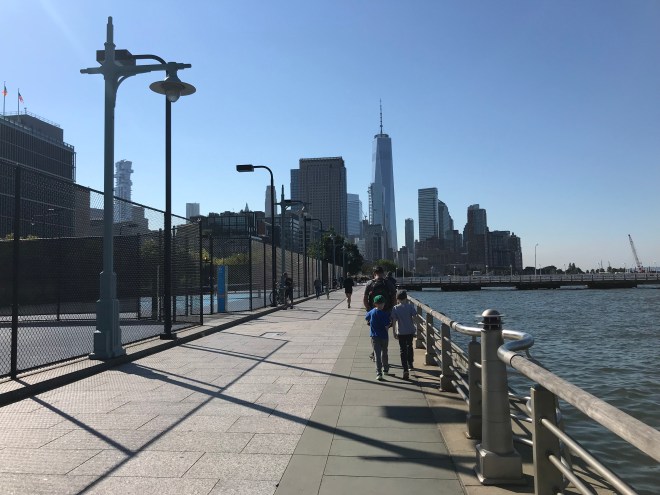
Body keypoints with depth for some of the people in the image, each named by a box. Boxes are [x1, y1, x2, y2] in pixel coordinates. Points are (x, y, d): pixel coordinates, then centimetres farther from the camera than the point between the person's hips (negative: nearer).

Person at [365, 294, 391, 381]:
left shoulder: (371, 312, -1)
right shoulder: (385, 314, -12)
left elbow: (366, 318, 17)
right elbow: (387, 325, -17)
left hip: (374, 337, 1)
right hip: (384, 336, -1)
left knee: (377, 355, -4)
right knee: (384, 353, 20)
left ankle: (379, 373, -14)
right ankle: (385, 368, 38)